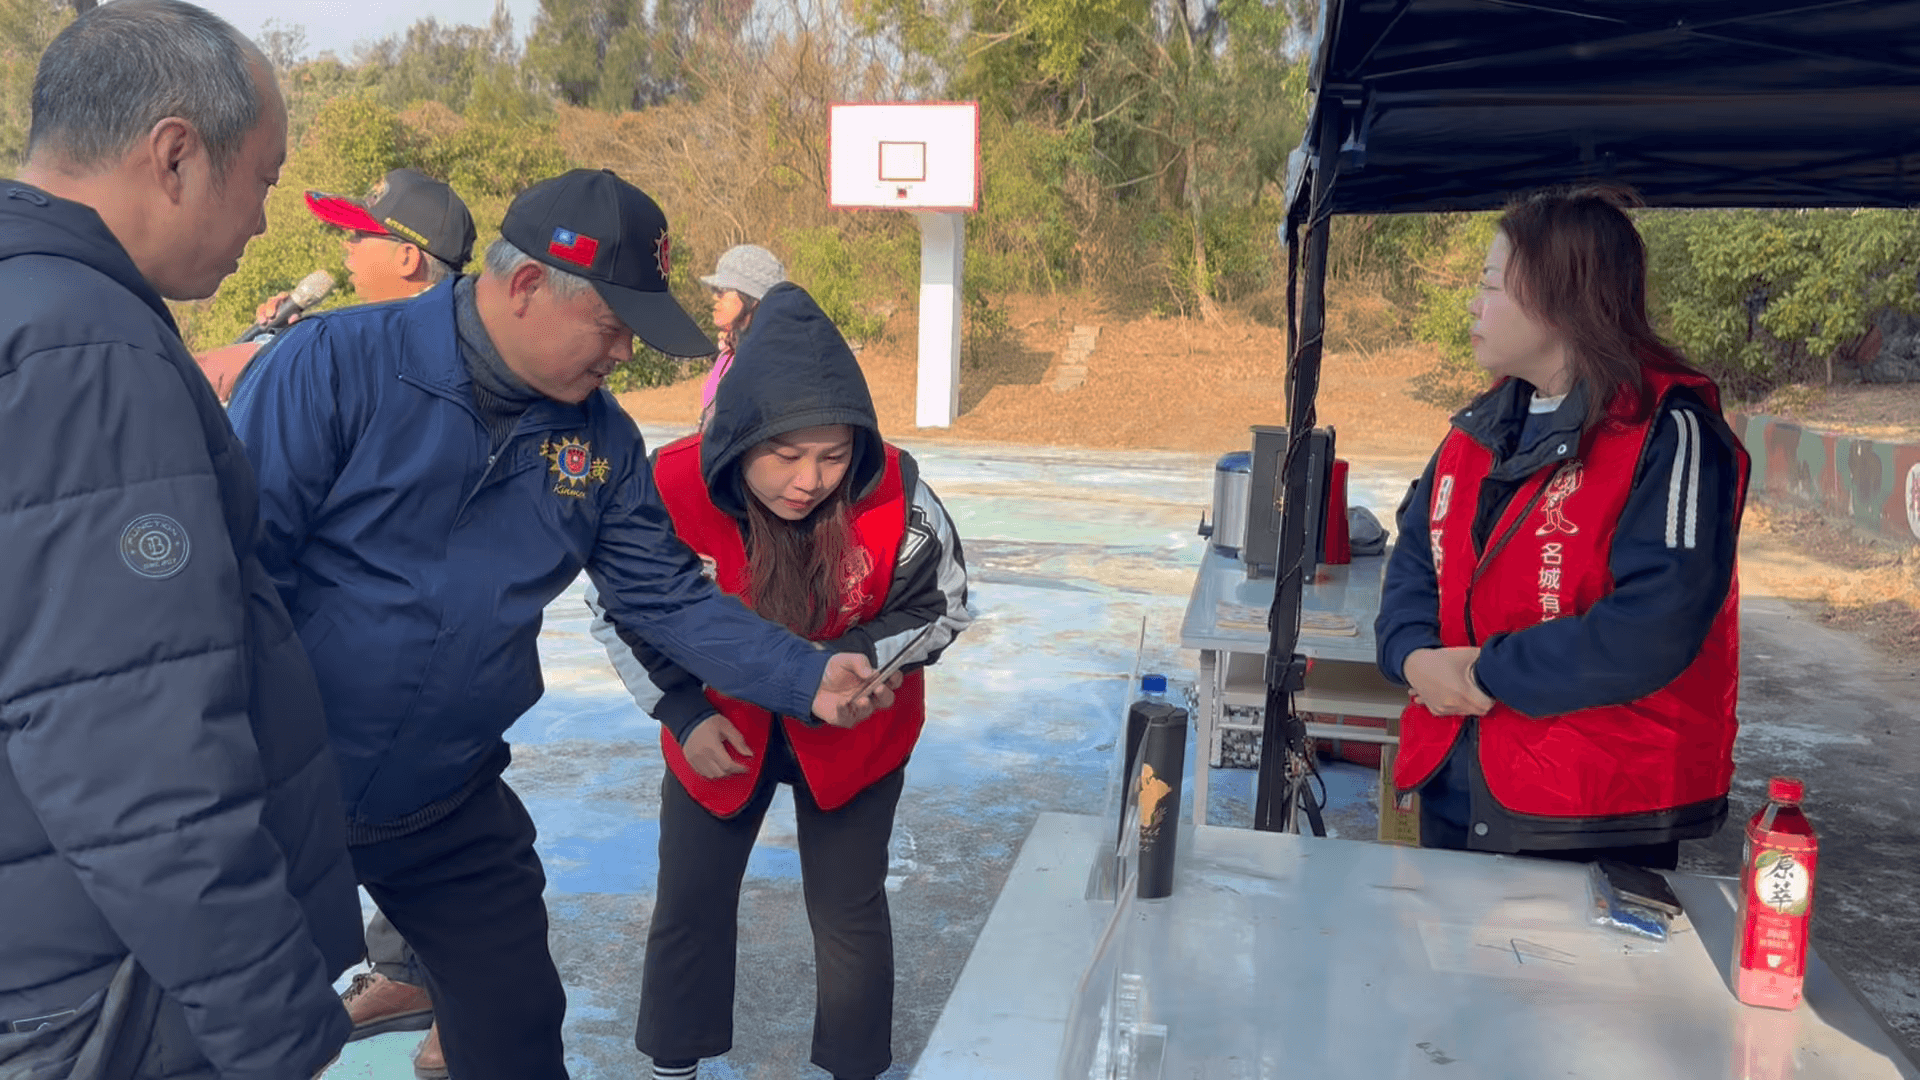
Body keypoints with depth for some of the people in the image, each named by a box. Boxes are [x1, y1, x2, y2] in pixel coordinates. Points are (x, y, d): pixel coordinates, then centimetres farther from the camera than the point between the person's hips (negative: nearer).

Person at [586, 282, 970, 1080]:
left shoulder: (895, 496, -27)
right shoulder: (672, 489, -26)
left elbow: (939, 609, -11)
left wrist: (843, 662, -25)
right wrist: (685, 713, -16)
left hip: (852, 735, -1)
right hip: (718, 731, 1)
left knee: (849, 914, 9)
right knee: (689, 904, 13)